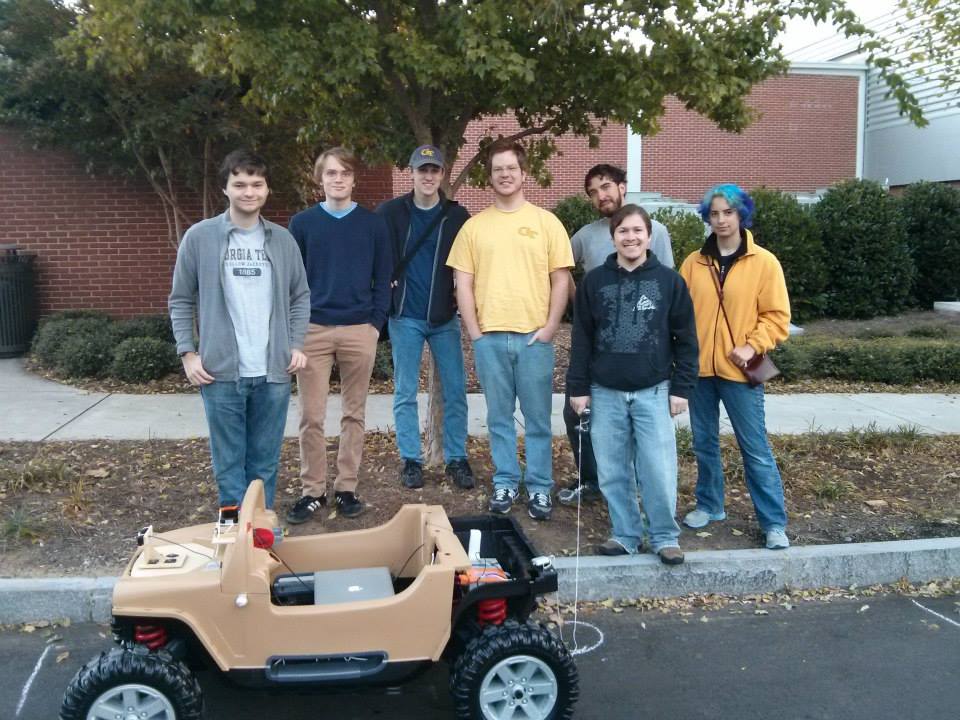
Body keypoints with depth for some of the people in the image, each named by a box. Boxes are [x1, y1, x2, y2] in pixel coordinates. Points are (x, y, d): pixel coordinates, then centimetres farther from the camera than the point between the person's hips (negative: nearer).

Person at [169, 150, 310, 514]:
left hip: (273, 372, 2)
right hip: (221, 371, -2)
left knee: (265, 462, 11)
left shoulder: (283, 240, 7)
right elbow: (181, 301, 3)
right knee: (229, 461, 5)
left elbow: (300, 296, 13)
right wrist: (188, 353, -4)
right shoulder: (200, 237, 0)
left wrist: (297, 345, 3)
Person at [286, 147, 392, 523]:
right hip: (312, 330, 0)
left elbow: (383, 278, 6)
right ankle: (312, 490, 13)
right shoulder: (302, 223, 5)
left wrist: (376, 322, -3)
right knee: (311, 416, 2)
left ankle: (346, 488, 18)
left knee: (354, 414, 8)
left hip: (360, 330, 0)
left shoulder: (373, 223, 5)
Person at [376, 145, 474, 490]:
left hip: (444, 317, 1)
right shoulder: (390, 212, 0)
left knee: (455, 391, 4)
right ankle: (410, 459, 16)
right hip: (404, 317, -1)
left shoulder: (457, 215, 3)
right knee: (405, 393, 5)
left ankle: (456, 458, 16)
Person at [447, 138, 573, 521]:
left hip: (534, 336, -1)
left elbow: (561, 279, 2)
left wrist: (550, 327, -6)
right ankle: (505, 483, 22)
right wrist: (474, 332, -2)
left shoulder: (546, 222, 3)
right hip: (489, 337, 1)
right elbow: (463, 283, 5)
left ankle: (540, 487, 17)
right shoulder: (474, 226, 7)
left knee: (537, 419, 6)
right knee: (499, 418, 10)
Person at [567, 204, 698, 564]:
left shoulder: (669, 281, -1)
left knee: (659, 470, -1)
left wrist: (681, 388, -2)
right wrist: (578, 388, 1)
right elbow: (582, 339, 4)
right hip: (606, 392, 2)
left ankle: (665, 537, 16)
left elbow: (686, 339, 2)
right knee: (613, 471, 7)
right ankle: (625, 535, 22)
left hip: (653, 391, -1)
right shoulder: (594, 281, 2)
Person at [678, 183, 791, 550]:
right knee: (704, 443, 14)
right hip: (699, 368, 4)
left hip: (738, 370, -3)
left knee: (755, 448, 0)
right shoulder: (693, 263, 7)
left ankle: (774, 522, 10)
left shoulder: (764, 263, -2)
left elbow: (777, 316, -3)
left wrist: (752, 346, -16)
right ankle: (709, 505, 31)